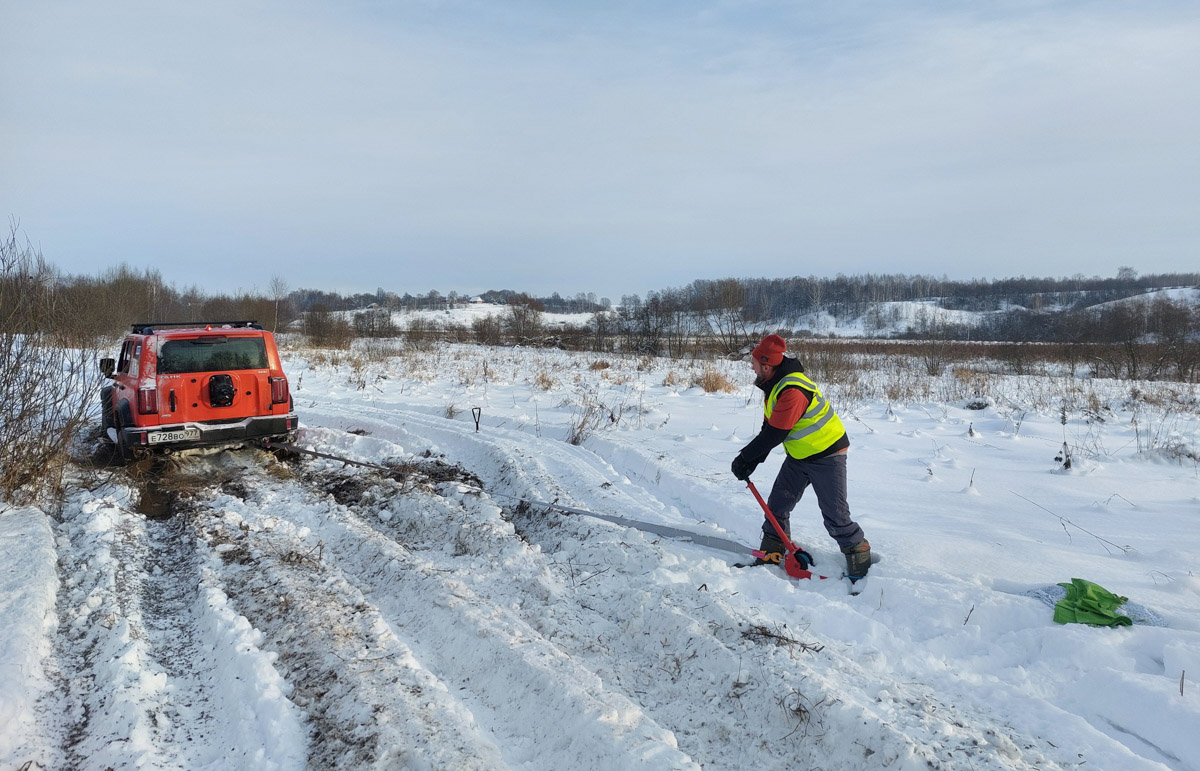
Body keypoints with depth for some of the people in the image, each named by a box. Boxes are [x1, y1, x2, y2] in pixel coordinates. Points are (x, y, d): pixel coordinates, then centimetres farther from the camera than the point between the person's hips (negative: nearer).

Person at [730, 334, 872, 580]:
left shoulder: (792, 391, -30)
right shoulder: (774, 385, 2)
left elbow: (774, 435, -28)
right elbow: (768, 429, 5)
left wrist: (744, 457, -17)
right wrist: (751, 461, -5)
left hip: (827, 456, -9)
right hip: (799, 456, 9)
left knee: (835, 516, -5)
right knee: (777, 504, 8)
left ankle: (859, 558, 14)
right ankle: (769, 556, 18)